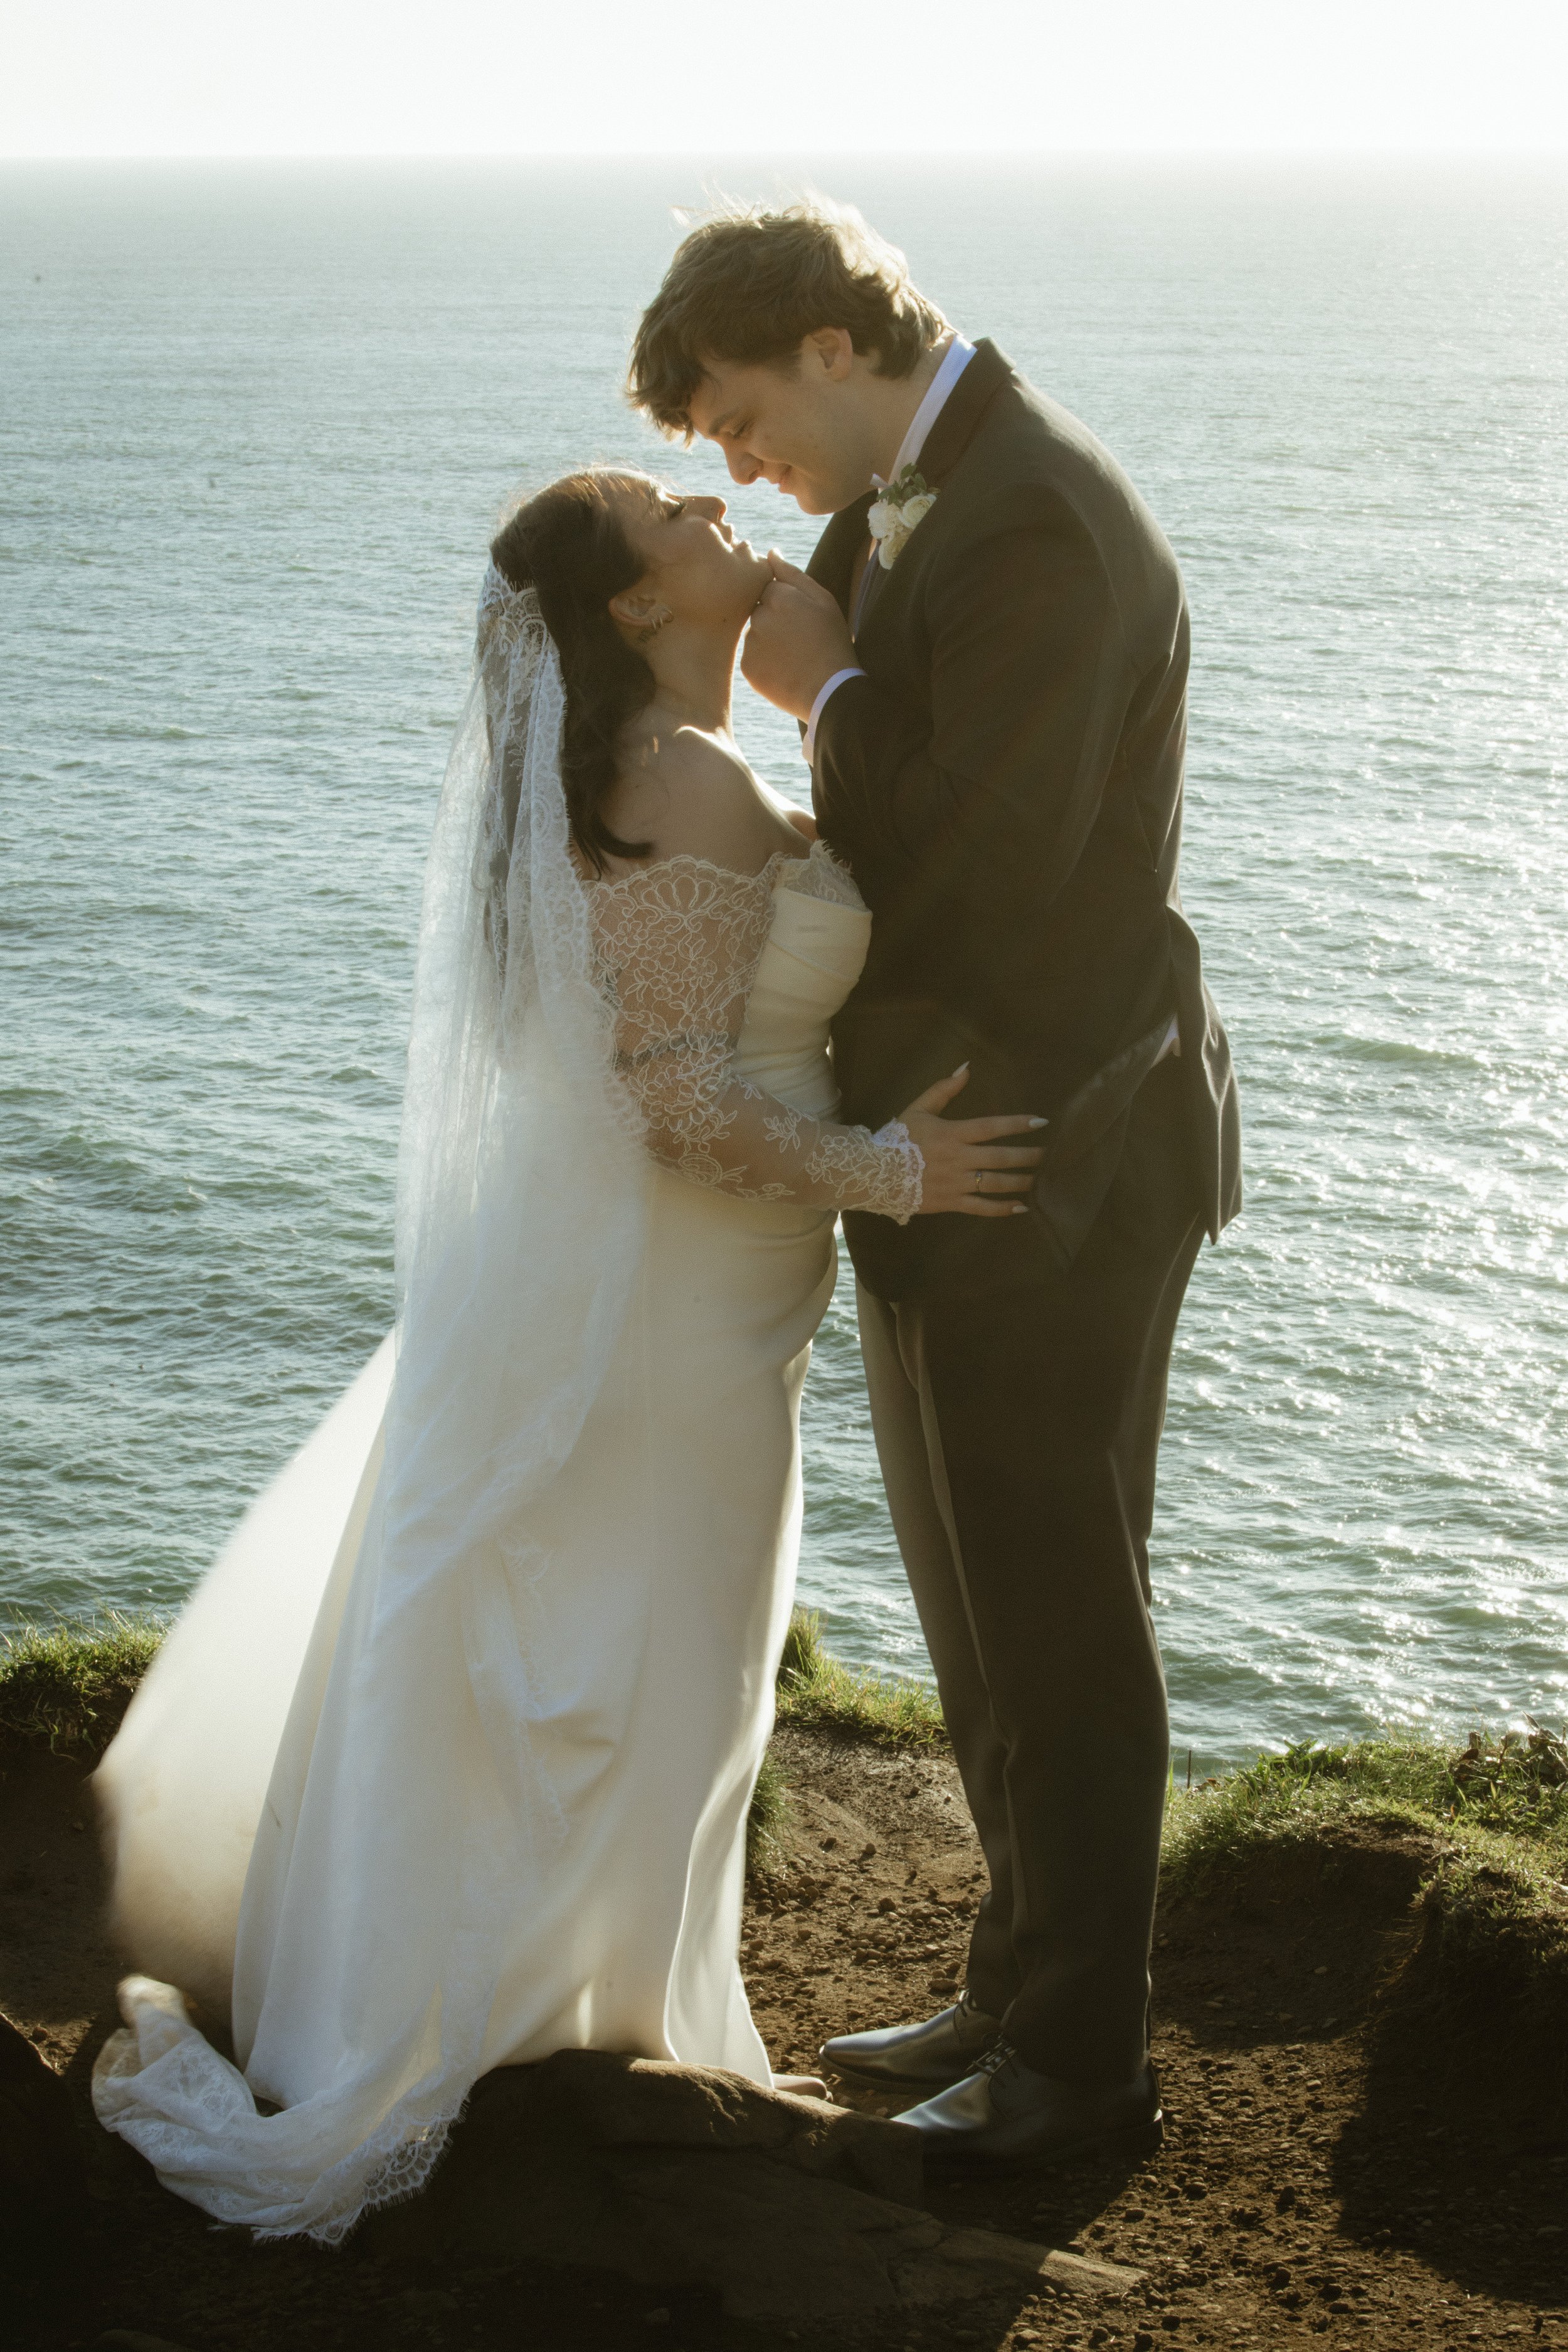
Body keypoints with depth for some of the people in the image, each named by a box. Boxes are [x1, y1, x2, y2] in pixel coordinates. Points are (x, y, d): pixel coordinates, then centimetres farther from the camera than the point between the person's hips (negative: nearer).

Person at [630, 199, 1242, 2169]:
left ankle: (1087, 2061, 17)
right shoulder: (907, 506, 10)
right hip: (952, 1145, 10)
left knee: (1056, 1626, 3)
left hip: (1045, 1165, -10)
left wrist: (825, 695, -15)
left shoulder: (1033, 534, -22)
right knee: (984, 1616, 19)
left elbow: (987, 875, -25)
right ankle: (1022, 1991, 34)